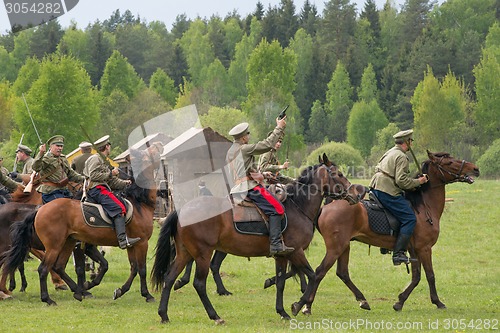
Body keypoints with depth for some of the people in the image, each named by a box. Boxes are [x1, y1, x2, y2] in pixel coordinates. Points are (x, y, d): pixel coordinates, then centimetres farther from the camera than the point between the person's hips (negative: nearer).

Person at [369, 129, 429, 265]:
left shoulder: (390, 152, 19)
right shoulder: (402, 157, -12)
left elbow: (378, 168, 28)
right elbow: (401, 180, -20)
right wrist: (418, 182, -7)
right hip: (388, 192, -10)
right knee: (410, 219, -11)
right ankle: (398, 253, -18)